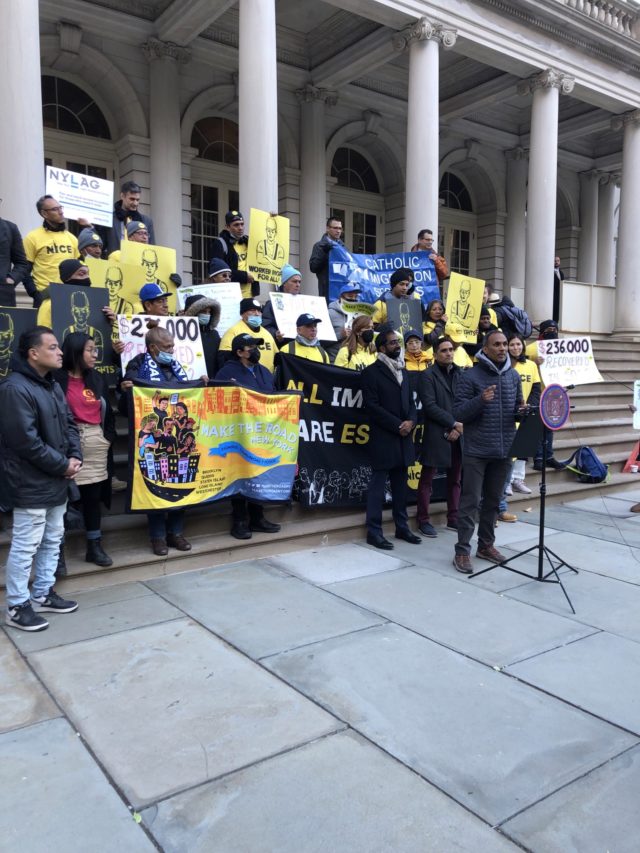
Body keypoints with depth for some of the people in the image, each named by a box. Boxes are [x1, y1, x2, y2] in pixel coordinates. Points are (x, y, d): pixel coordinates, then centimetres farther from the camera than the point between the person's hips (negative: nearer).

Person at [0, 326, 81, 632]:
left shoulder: (52, 386, 12)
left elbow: (69, 424, 14)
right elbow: (27, 441, -23)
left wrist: (74, 457, -3)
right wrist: (63, 466, -15)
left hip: (56, 482, 10)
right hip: (30, 486, -9)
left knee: (52, 541, 17)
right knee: (25, 547, 0)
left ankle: (42, 594, 31)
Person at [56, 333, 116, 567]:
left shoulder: (97, 379, 12)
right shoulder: (58, 379, -7)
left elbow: (107, 411, 15)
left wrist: (109, 436, 4)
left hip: (96, 443, 5)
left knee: (93, 495, 11)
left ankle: (95, 547, 20)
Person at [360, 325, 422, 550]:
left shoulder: (403, 371, 17)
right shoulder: (371, 371, -5)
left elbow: (410, 402, 16)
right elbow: (372, 406, -13)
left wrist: (411, 421, -5)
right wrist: (397, 425, -14)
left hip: (404, 437, 7)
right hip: (383, 438, -7)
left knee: (400, 485, 13)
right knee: (378, 485, -2)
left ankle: (402, 527, 22)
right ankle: (374, 532, 4)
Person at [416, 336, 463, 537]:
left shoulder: (461, 374, 10)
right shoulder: (427, 376, -3)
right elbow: (430, 406, -12)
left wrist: (459, 427, -8)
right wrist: (453, 423, -15)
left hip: (458, 435, 5)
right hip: (436, 435, -5)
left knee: (455, 479, 12)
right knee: (427, 480, 3)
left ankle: (453, 518, 23)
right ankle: (424, 520, 12)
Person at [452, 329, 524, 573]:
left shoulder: (513, 375, 10)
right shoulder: (470, 376, -8)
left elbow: (517, 407, 19)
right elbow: (458, 413, -12)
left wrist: (522, 411, -4)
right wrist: (480, 400, -27)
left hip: (503, 449, 6)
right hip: (477, 451, -6)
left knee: (493, 500, 14)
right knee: (470, 502, -3)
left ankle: (486, 545, 27)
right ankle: (462, 551, 3)